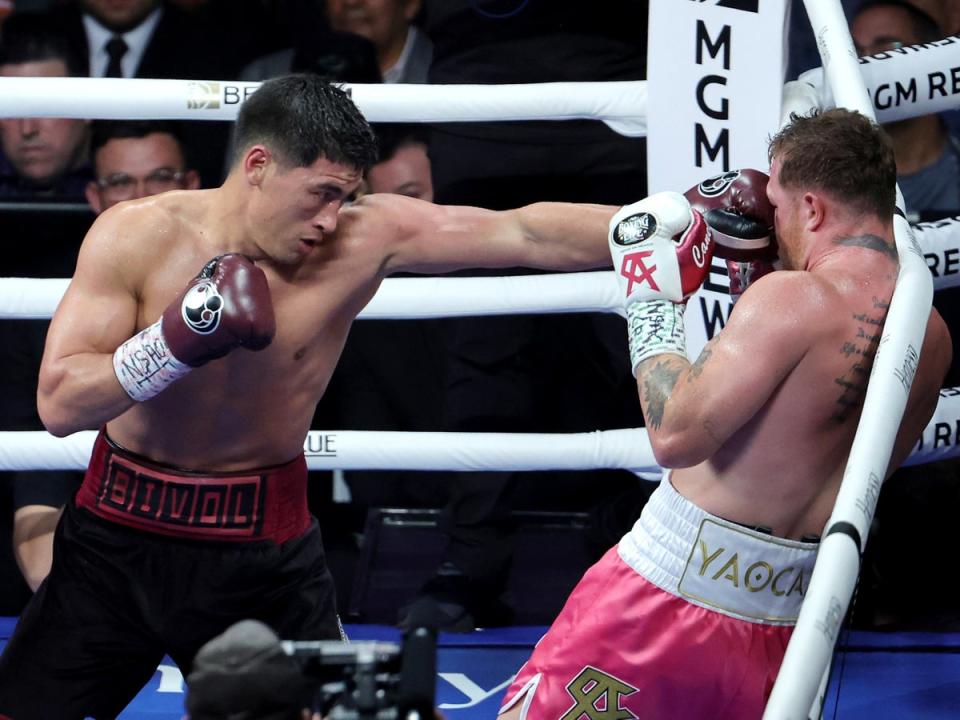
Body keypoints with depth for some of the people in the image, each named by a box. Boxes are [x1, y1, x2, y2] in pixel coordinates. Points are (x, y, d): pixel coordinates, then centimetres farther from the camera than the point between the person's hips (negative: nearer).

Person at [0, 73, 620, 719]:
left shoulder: (366, 238, -13)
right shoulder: (134, 238, -14)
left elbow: (527, 235, -18)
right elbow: (59, 404, -18)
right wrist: (182, 340, -31)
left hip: (263, 554, 0)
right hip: (119, 537, 0)